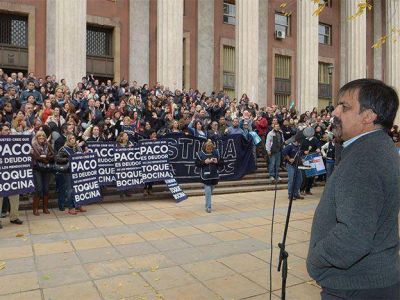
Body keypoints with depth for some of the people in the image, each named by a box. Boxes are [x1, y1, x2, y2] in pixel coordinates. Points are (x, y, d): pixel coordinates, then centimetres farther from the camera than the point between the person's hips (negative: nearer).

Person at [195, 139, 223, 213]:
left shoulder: (216, 152, 1)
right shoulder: (200, 154, -6)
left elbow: (221, 162, 6)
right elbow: (197, 164, -5)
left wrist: (217, 161, -15)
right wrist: (204, 162, -18)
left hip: (214, 175, 3)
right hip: (205, 175, -3)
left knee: (211, 191, 15)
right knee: (208, 191, -8)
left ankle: (207, 205, 33)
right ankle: (208, 207, 2)